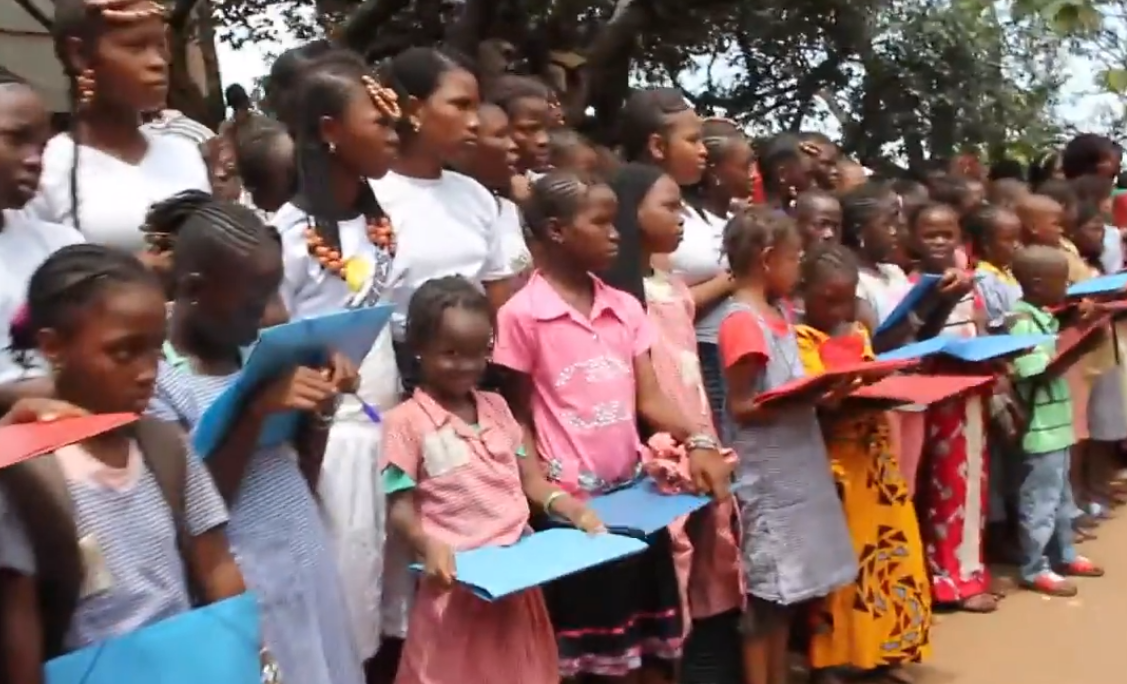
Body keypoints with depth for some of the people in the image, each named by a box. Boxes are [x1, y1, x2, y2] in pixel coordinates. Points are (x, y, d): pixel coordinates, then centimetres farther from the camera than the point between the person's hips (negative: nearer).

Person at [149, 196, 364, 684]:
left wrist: (320, 409, -7)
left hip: (310, 568, 6)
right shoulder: (158, 379, -13)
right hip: (243, 587, -6)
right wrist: (255, 413, -25)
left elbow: (301, 481, 9)